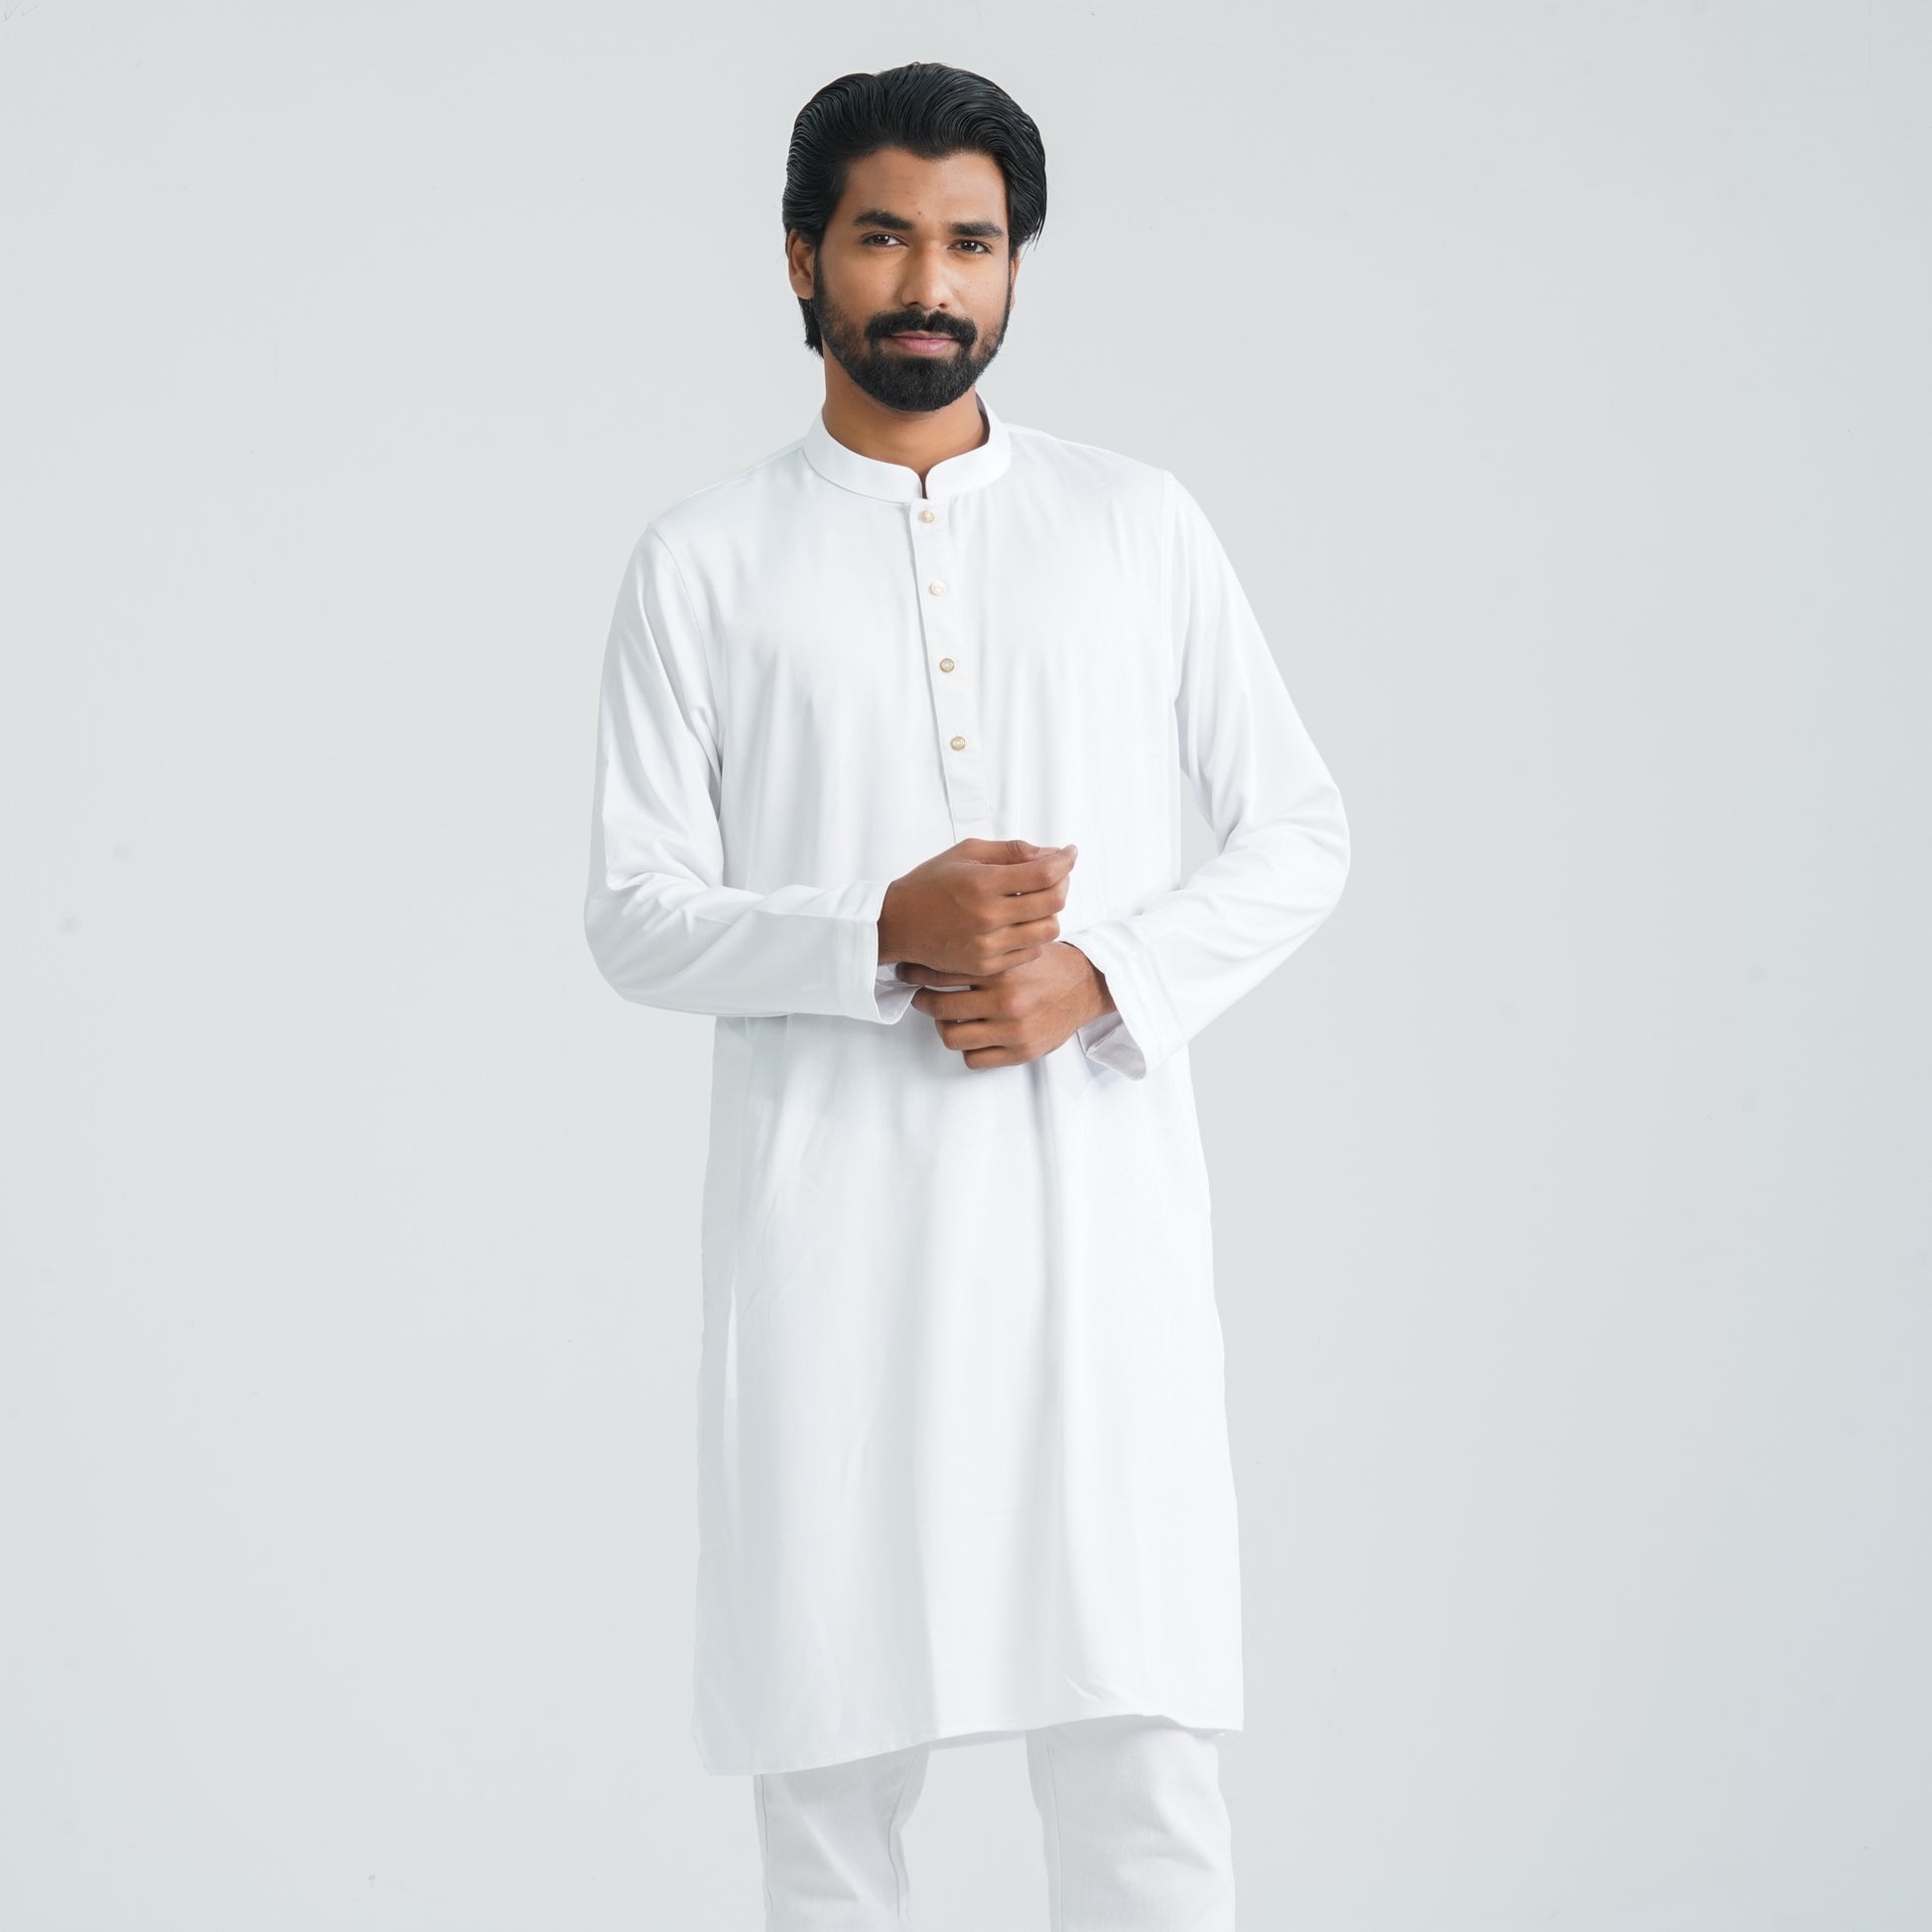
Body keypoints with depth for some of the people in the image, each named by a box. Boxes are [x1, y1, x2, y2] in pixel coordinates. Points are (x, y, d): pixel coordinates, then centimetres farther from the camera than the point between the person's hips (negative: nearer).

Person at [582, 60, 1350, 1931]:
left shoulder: (1138, 524, 11)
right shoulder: (704, 560, 7)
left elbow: (1298, 833, 11)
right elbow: (635, 913, 3)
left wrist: (1101, 977, -7)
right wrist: (884, 932, -15)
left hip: (1098, 1192, 1)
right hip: (828, 1222, 0)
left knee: (1138, 1745, -4)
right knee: (826, 1760, 4)